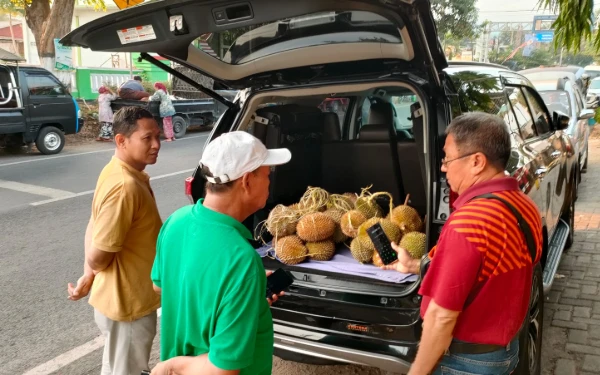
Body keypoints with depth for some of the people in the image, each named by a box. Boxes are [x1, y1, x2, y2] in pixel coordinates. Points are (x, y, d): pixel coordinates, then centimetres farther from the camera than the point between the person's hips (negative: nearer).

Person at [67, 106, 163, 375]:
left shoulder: (120, 172, 3)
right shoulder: (125, 186, -30)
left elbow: (94, 229, 9)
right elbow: (98, 256, -27)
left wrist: (89, 277, 5)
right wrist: (91, 275, -6)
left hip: (125, 297, 9)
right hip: (128, 302, -9)